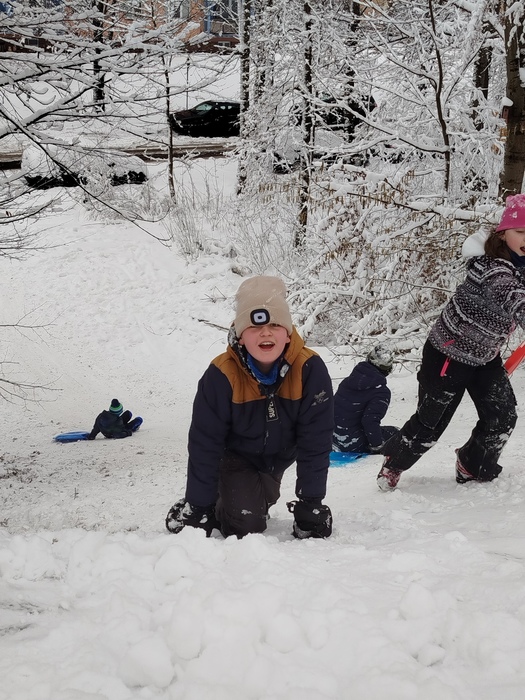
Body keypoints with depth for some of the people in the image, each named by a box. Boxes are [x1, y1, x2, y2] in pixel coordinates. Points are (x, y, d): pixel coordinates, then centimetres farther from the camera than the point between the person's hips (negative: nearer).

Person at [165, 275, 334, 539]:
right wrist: (198, 507, -20)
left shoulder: (310, 370, -30)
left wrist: (311, 503, -22)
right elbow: (204, 443, -22)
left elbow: (316, 441, -22)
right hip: (236, 456, -2)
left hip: (279, 457, 2)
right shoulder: (221, 376, -31)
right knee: (246, 523, -16)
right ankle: (219, 508, 15)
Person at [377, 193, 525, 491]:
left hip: (486, 356, 8)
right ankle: (394, 463, 29)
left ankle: (474, 467, 25)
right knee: (430, 423, 4)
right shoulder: (495, 269, -32)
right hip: (449, 356, -8)